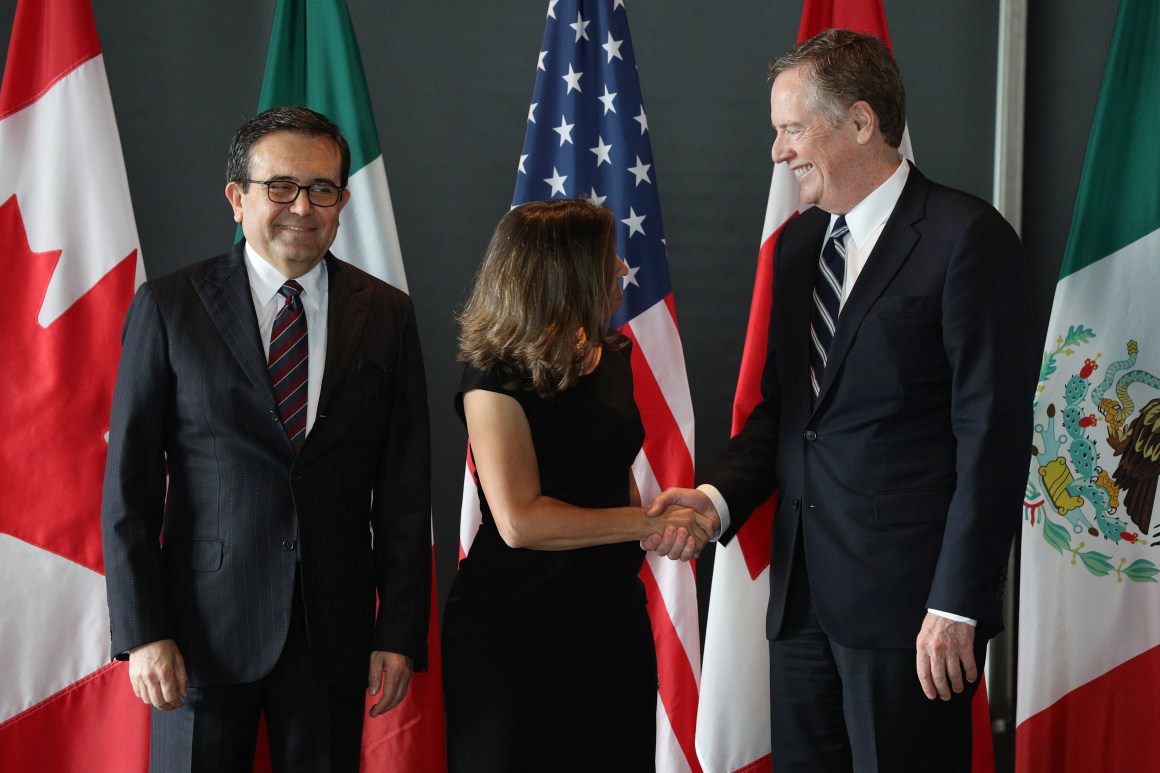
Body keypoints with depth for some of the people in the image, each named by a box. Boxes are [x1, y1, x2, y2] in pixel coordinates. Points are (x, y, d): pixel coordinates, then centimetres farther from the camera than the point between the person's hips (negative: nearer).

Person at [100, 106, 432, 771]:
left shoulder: (387, 315, 5)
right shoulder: (169, 307, -1)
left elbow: (404, 487, 6)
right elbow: (129, 484, -2)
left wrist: (401, 633, 0)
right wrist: (144, 632, -9)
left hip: (335, 628, 2)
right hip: (206, 624, -2)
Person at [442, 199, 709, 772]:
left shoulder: (610, 356, 8)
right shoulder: (494, 378, -14)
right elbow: (519, 521, -22)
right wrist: (647, 524, -17)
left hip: (614, 613, 7)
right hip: (513, 630, -6)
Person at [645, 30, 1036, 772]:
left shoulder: (967, 237, -9)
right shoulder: (797, 243, 15)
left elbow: (992, 432, -13)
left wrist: (957, 606, -16)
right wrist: (716, 496, -1)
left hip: (907, 596, -7)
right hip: (803, 593, 7)